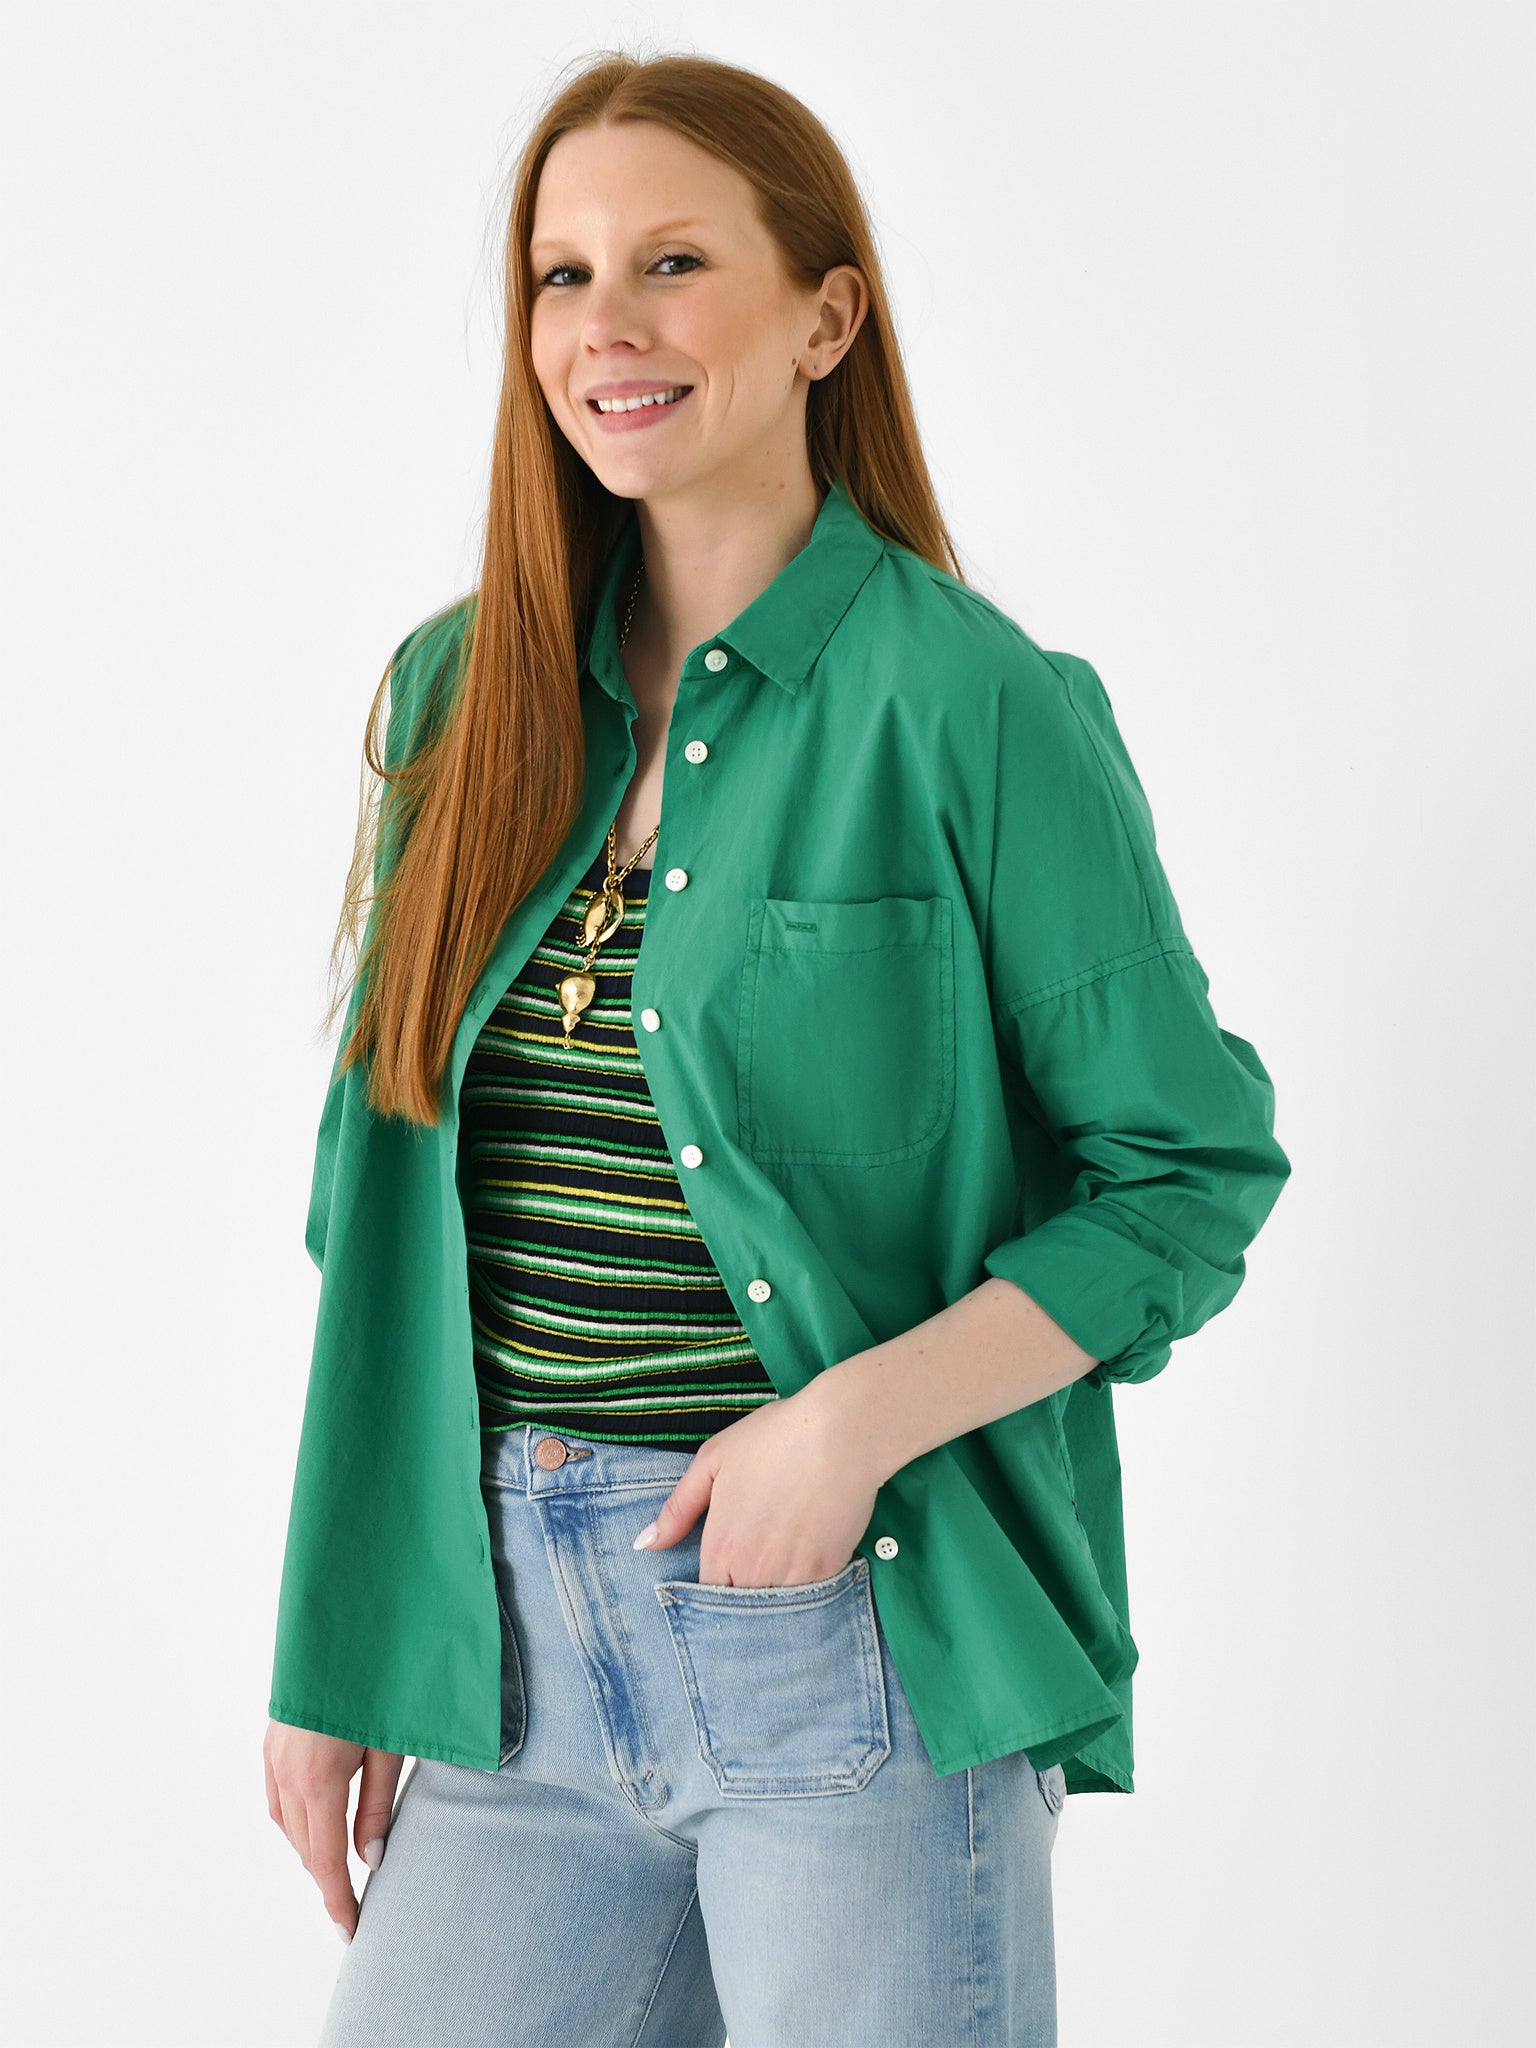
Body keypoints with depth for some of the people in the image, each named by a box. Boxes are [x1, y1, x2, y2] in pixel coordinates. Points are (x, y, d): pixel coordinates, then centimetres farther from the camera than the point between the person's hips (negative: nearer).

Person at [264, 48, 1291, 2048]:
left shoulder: (974, 704, -8)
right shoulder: (465, 691, 7)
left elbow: (1191, 1172, -5)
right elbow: (386, 1202, 10)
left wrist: (858, 1422, -17)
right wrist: (331, 1647, 7)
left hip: (856, 1632, -4)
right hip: (514, 1641, 5)